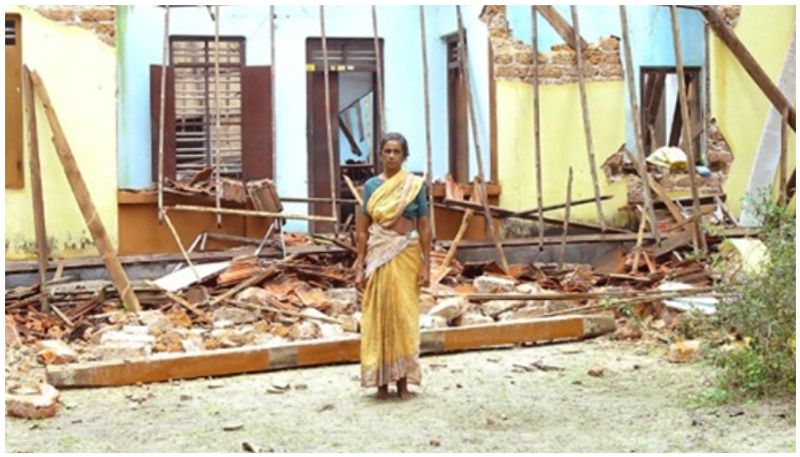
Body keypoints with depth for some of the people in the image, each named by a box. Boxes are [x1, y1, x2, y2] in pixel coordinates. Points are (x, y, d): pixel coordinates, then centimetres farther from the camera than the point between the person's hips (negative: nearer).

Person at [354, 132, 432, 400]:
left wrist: (426, 265, -4)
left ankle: (403, 380, 11)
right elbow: (362, 229, 4)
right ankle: (381, 380, 10)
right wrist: (359, 267, -1)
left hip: (407, 256, -1)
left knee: (404, 315, 2)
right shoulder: (371, 186, 4)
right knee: (378, 315, 3)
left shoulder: (415, 185, 1)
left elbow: (424, 227, 1)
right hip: (378, 256, 1)